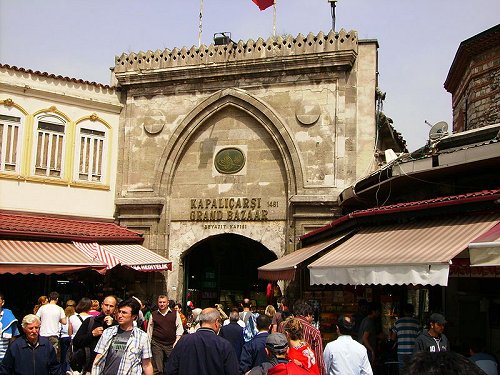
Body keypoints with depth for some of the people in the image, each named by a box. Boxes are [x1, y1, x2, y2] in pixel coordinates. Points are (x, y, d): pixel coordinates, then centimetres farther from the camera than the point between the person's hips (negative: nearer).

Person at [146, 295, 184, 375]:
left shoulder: (175, 313, 4)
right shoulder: (153, 315, 8)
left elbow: (179, 328, 4)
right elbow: (149, 331, 15)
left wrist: (177, 342, -4)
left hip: (171, 344, 0)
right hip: (156, 344, 1)